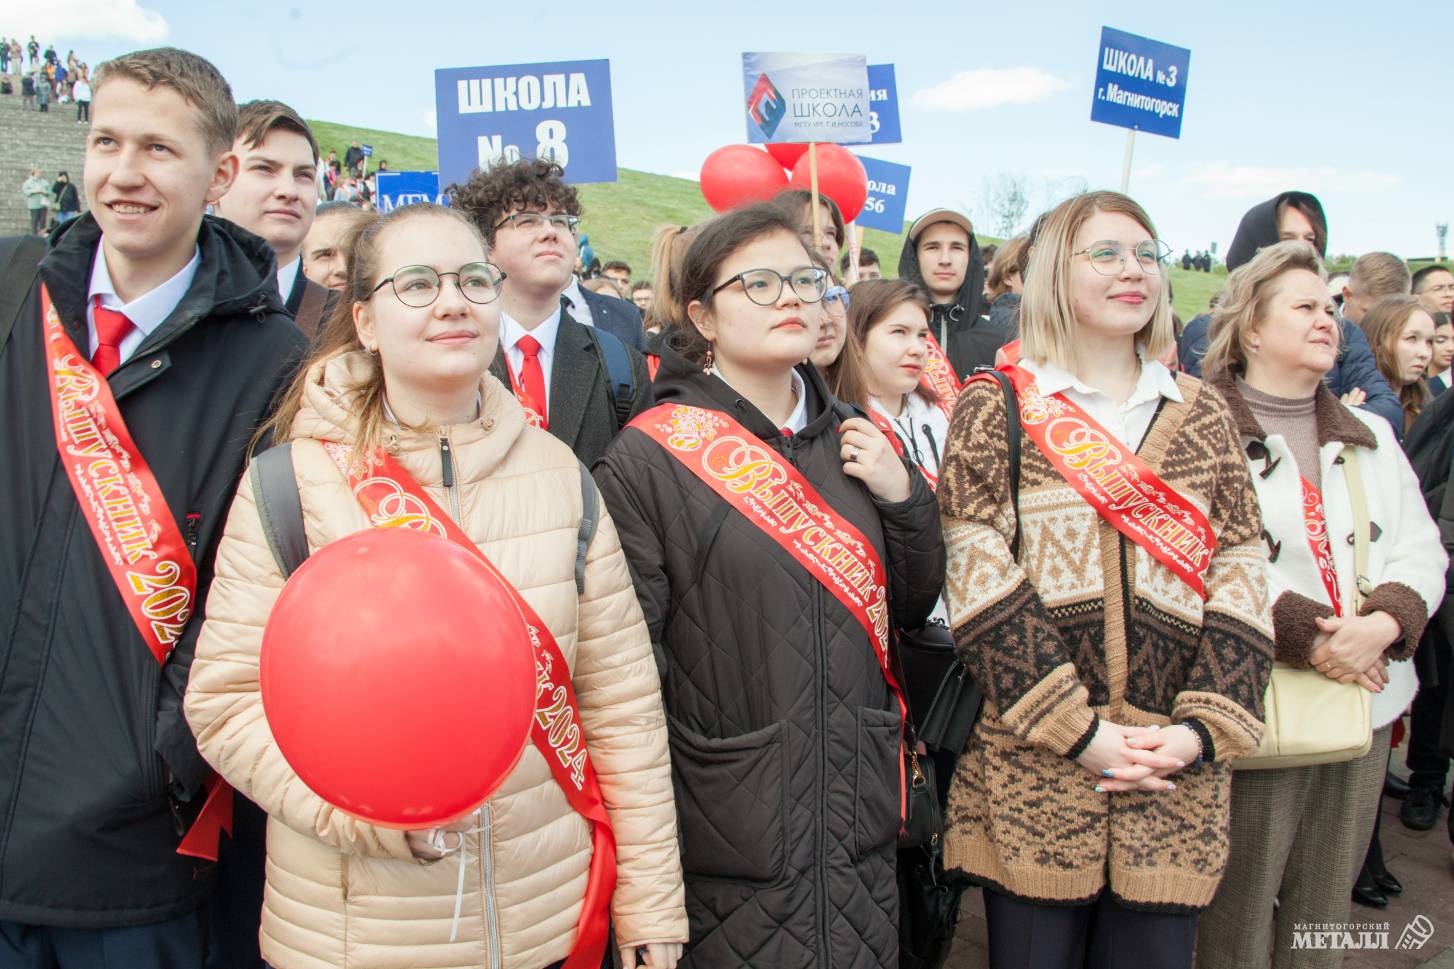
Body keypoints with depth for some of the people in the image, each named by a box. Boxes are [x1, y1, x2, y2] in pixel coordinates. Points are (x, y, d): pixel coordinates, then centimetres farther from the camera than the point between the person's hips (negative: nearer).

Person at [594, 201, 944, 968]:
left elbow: (913, 606, 12)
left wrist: (903, 496, -5)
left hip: (861, 816, 5)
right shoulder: (648, 458, -11)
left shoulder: (854, 443, 7)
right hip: (730, 832, -5)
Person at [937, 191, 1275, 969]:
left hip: (1176, 778, 3)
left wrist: (1205, 727, -7)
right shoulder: (996, 407, 0)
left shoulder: (1202, 416, 12)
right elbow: (978, 582, -9)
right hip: (1033, 768, -3)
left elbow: (1240, 577, 6)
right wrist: (1074, 727, -14)